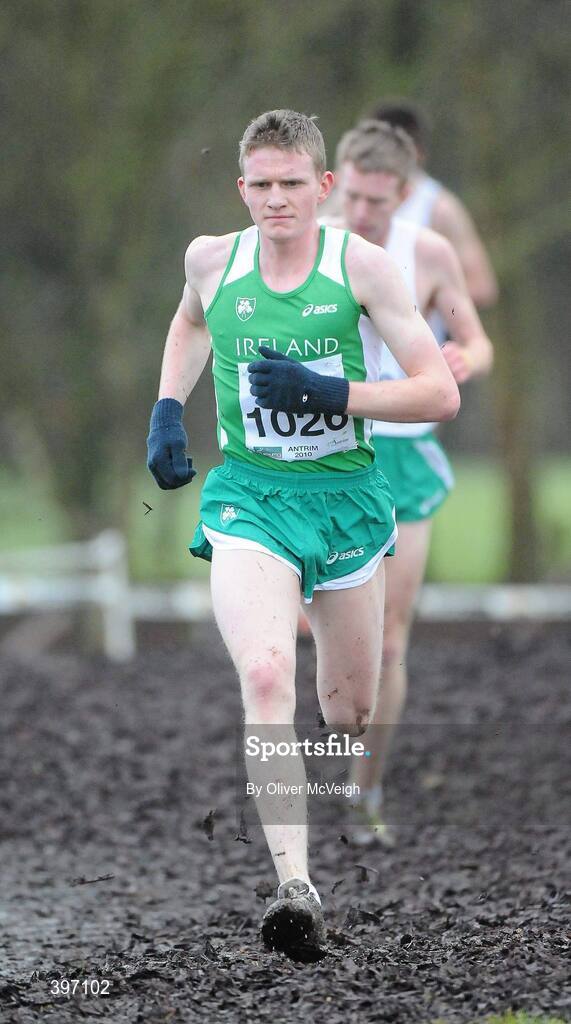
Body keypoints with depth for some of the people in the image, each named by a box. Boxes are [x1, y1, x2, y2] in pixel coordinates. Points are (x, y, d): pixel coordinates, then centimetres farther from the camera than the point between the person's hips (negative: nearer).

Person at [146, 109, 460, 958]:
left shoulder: (361, 265, -9)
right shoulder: (212, 259, -1)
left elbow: (441, 394, -11)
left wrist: (329, 394, -22)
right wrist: (169, 408, 11)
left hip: (346, 496, 0)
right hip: (248, 499, 0)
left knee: (349, 712, 13)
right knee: (265, 676, -26)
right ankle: (295, 885, -32)